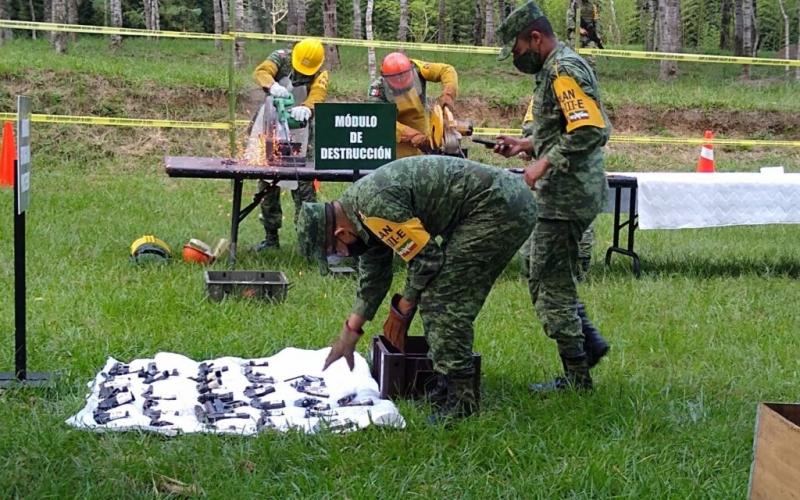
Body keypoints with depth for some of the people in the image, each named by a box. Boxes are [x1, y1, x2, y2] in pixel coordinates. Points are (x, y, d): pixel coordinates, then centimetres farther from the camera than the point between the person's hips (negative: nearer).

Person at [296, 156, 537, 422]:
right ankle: (450, 388, 21)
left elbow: (426, 257, -15)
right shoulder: (360, 202, 12)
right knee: (447, 297, 14)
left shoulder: (375, 205, -20)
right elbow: (372, 277, 25)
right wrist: (348, 335, 31)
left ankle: (460, 399, -5)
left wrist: (403, 307, 2)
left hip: (500, 207, -10)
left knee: (442, 299, -9)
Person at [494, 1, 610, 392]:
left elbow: (592, 131, -27)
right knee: (549, 278, 18)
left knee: (550, 284, -3)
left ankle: (576, 377, 4)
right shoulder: (555, 69, 17)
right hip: (565, 195, 11)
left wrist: (544, 164, -24)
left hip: (566, 196, -11)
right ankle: (588, 342, 21)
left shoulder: (564, 70, -16)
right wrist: (526, 145, 15)